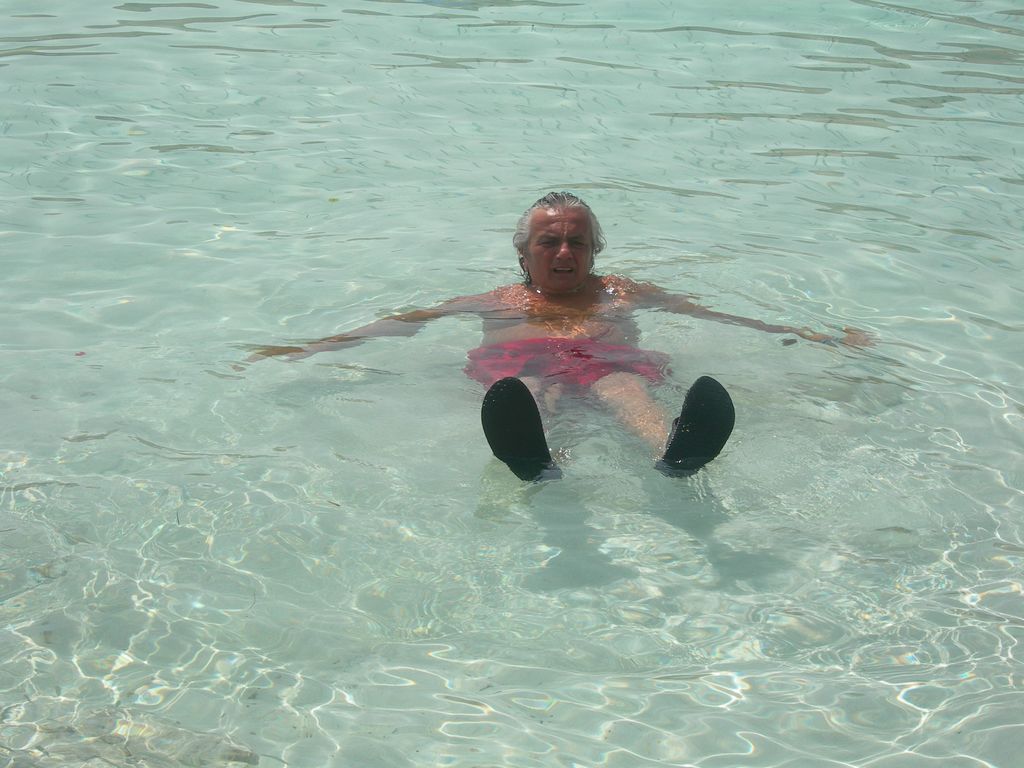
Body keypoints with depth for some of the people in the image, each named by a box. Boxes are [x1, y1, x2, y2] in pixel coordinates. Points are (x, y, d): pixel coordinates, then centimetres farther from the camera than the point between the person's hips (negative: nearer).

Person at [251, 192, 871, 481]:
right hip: (522, 363, 0)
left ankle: (676, 453, -71)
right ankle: (537, 462, -74)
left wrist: (806, 334, 22)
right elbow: (406, 322, 24)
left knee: (626, 387, -37)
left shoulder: (625, 294, 31)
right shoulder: (498, 303, 29)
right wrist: (312, 349, 17)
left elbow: (712, 313, 28)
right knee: (527, 391, -38)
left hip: (608, 359, 1)